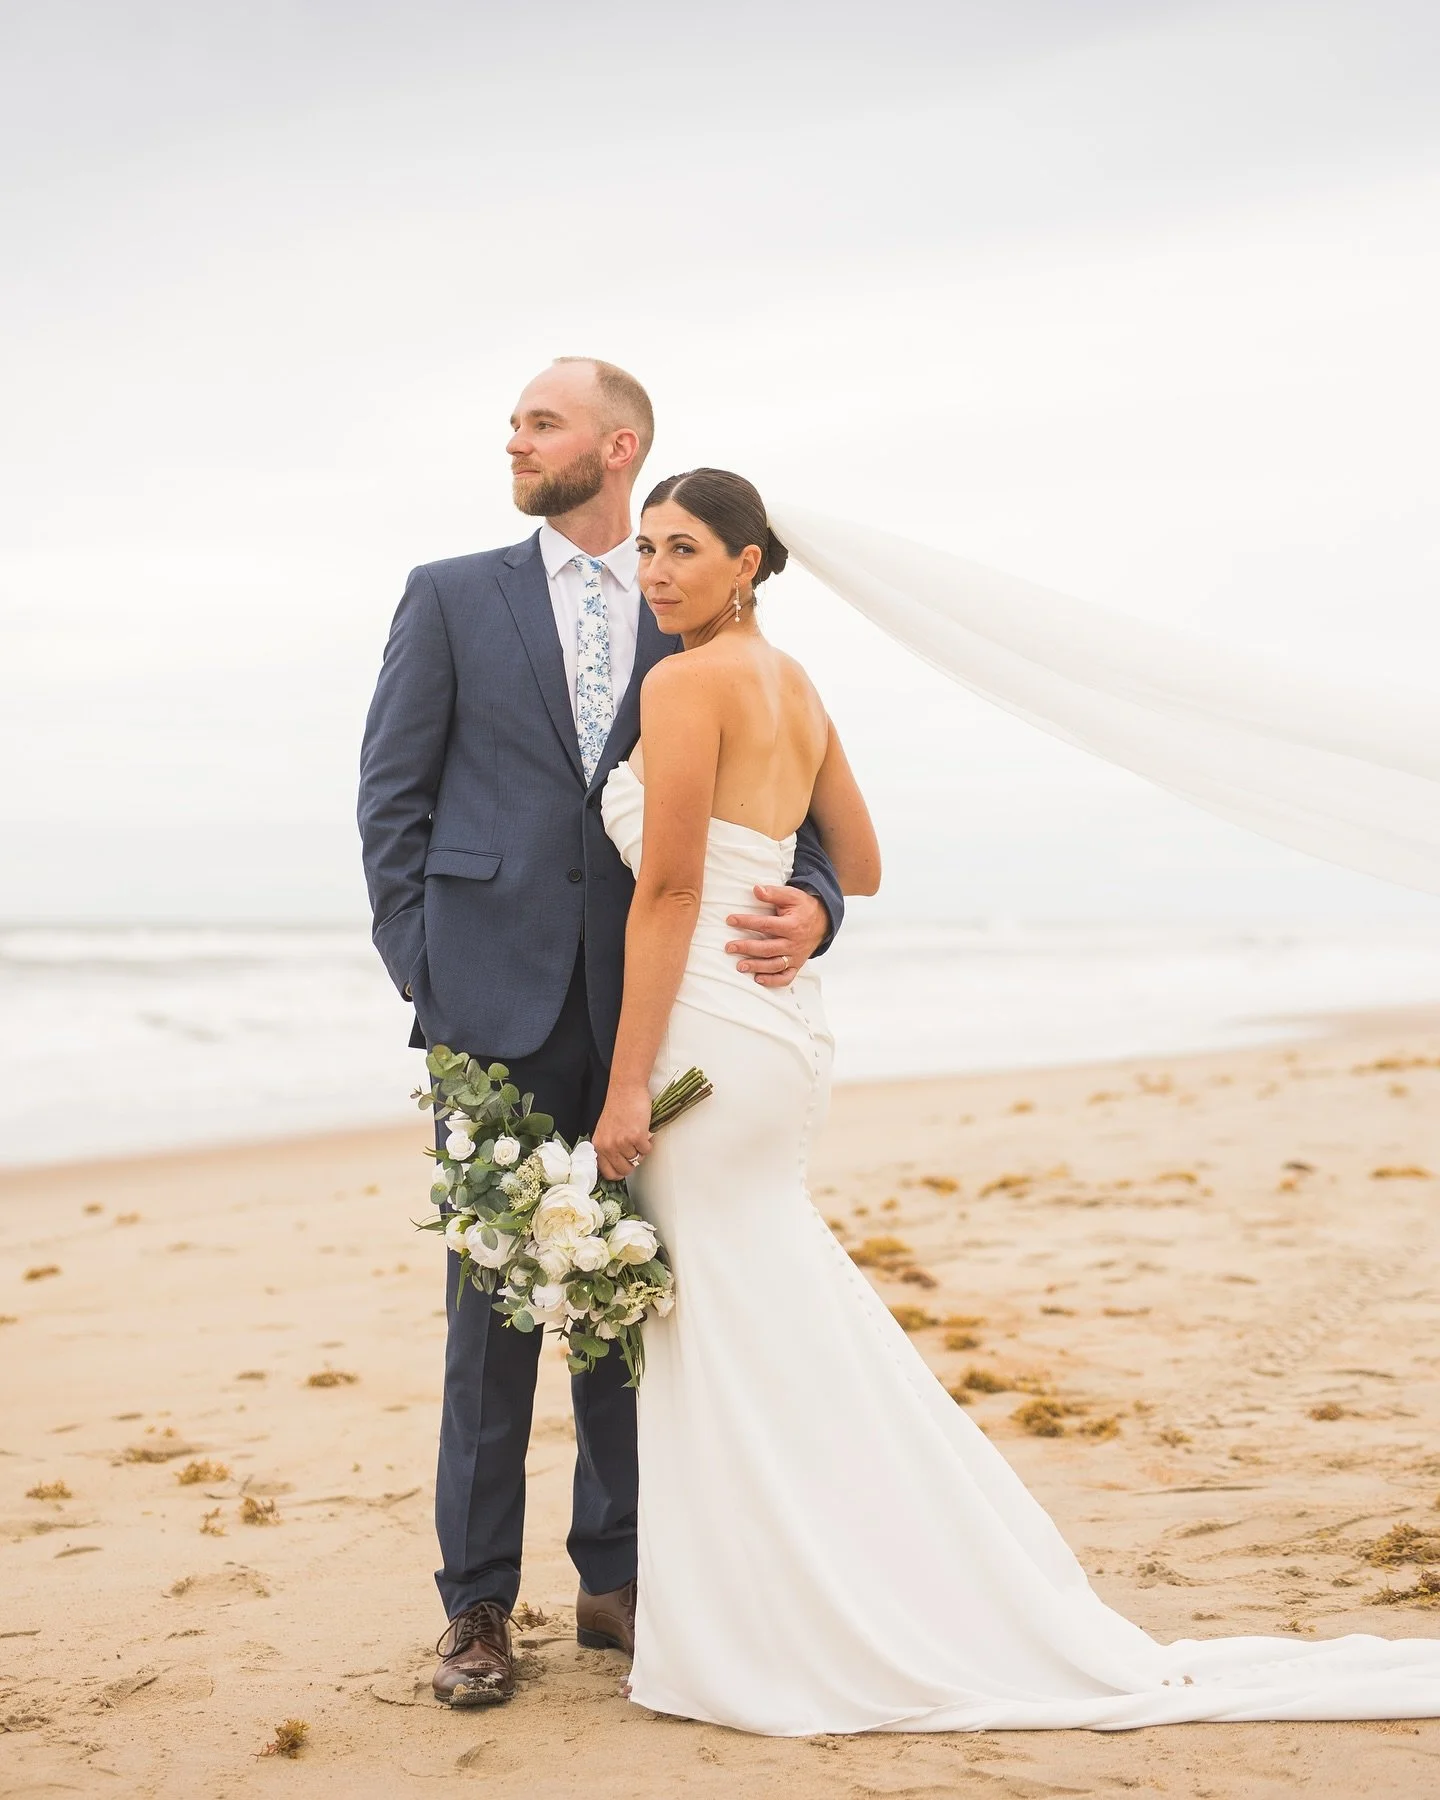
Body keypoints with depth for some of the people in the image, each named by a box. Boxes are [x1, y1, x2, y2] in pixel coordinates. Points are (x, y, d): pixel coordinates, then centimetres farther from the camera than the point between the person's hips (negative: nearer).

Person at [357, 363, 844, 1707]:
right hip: (497, 1002, -1)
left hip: (642, 1009, 2)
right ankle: (477, 1604, 11)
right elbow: (391, 795, 5)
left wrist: (809, 906, -13)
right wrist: (421, 970, -4)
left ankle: (613, 1576, 21)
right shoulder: (452, 597, 7)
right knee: (492, 1301, 1)